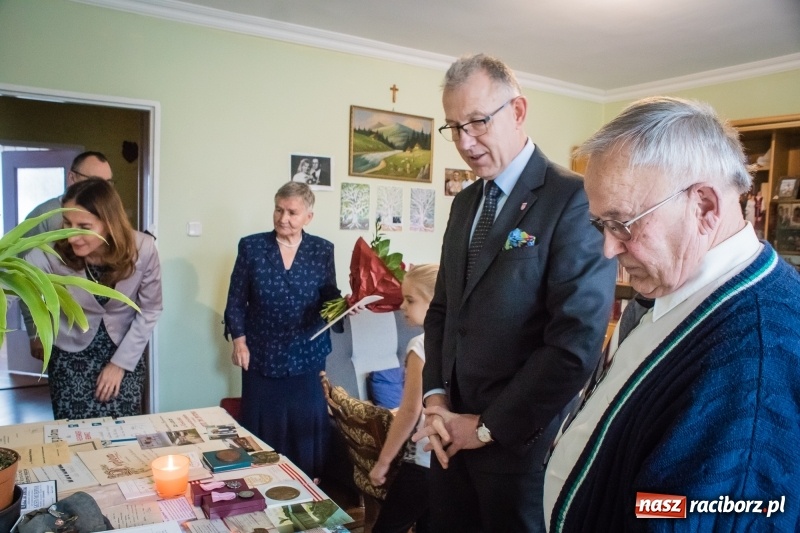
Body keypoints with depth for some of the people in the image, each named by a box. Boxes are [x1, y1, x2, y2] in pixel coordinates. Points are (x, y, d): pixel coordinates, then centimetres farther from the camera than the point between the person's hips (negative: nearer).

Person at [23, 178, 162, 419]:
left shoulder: (143, 249, -20)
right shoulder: (50, 254, -25)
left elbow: (150, 310, -10)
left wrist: (121, 362, -8)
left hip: (126, 354, 1)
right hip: (71, 357, 0)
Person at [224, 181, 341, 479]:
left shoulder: (322, 250, 1)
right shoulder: (251, 246, -2)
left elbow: (329, 299, 4)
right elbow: (236, 300, 1)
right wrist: (239, 340, -7)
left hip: (306, 355, 1)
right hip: (262, 355, 0)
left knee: (306, 425, 7)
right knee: (263, 426, 8)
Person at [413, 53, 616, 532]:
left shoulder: (574, 199, -16)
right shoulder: (465, 203, 8)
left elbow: (577, 344, -22)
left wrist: (489, 426, -14)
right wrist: (435, 396, 0)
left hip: (521, 440, -6)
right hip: (454, 433, 7)